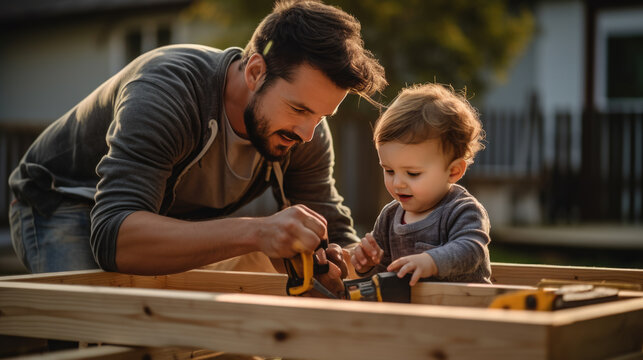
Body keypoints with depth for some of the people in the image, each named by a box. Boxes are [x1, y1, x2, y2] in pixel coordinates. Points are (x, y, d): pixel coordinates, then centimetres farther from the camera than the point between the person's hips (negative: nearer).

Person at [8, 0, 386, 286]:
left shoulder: (307, 132, -17)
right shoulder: (166, 89, -37)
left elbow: (334, 235, -8)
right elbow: (114, 236, -49)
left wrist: (345, 263, -35)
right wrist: (255, 232, -60)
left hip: (170, 217, 6)